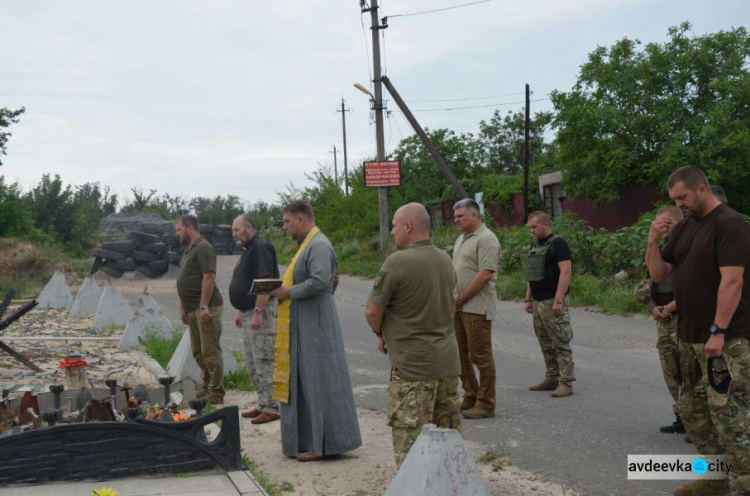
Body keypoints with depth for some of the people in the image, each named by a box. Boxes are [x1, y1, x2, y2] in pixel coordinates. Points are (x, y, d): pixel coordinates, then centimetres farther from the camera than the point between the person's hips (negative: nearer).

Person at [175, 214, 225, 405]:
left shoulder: (203, 248, -11)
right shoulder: (189, 250, 19)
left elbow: (209, 277, -20)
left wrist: (204, 307, -23)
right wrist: (183, 307, 20)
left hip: (206, 308, -10)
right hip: (192, 309, 10)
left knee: (210, 351, -7)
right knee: (198, 351, 14)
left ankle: (216, 393, -3)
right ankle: (206, 386, 24)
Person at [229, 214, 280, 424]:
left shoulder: (261, 247, -14)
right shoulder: (249, 249, 18)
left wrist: (258, 312, -26)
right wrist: (240, 311, 23)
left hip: (261, 312, -11)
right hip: (249, 312, 11)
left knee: (264, 362, -7)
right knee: (252, 362, 14)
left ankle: (272, 407, -2)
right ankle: (264, 404, 21)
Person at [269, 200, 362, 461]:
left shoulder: (319, 246, -15)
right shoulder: (308, 244, 17)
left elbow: (320, 281, -27)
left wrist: (289, 293, -17)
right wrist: (283, 289, 8)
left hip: (315, 328, -10)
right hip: (302, 329, 10)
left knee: (317, 381, -5)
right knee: (303, 381, 13)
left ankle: (322, 444, 2)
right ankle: (310, 441, 20)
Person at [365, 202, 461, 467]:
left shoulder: (397, 262, -16)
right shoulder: (445, 260, 8)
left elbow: (372, 311, -13)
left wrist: (380, 333, 9)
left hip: (412, 365, -8)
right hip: (448, 360, 8)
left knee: (409, 438, 0)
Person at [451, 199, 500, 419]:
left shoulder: (486, 239, -12)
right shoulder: (461, 239, 17)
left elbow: (485, 274, -20)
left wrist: (461, 298, -14)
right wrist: (452, 296, 6)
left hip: (477, 307, -9)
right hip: (459, 307, 9)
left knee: (480, 355, -4)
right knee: (461, 354, 13)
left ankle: (486, 403, 4)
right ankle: (470, 396, 24)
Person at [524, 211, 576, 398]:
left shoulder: (558, 243, -10)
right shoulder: (535, 245, 16)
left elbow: (566, 271, -17)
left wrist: (558, 300, -22)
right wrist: (528, 299, 18)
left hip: (553, 302, -9)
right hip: (538, 302, 9)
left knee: (560, 343, -7)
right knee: (546, 344, 12)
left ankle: (566, 383, -5)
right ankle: (551, 379, 19)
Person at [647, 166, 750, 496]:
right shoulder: (684, 228, 14)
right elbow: (659, 274, 16)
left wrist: (718, 332, -22)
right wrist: (654, 241, -2)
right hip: (688, 337, 9)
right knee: (692, 409, 13)